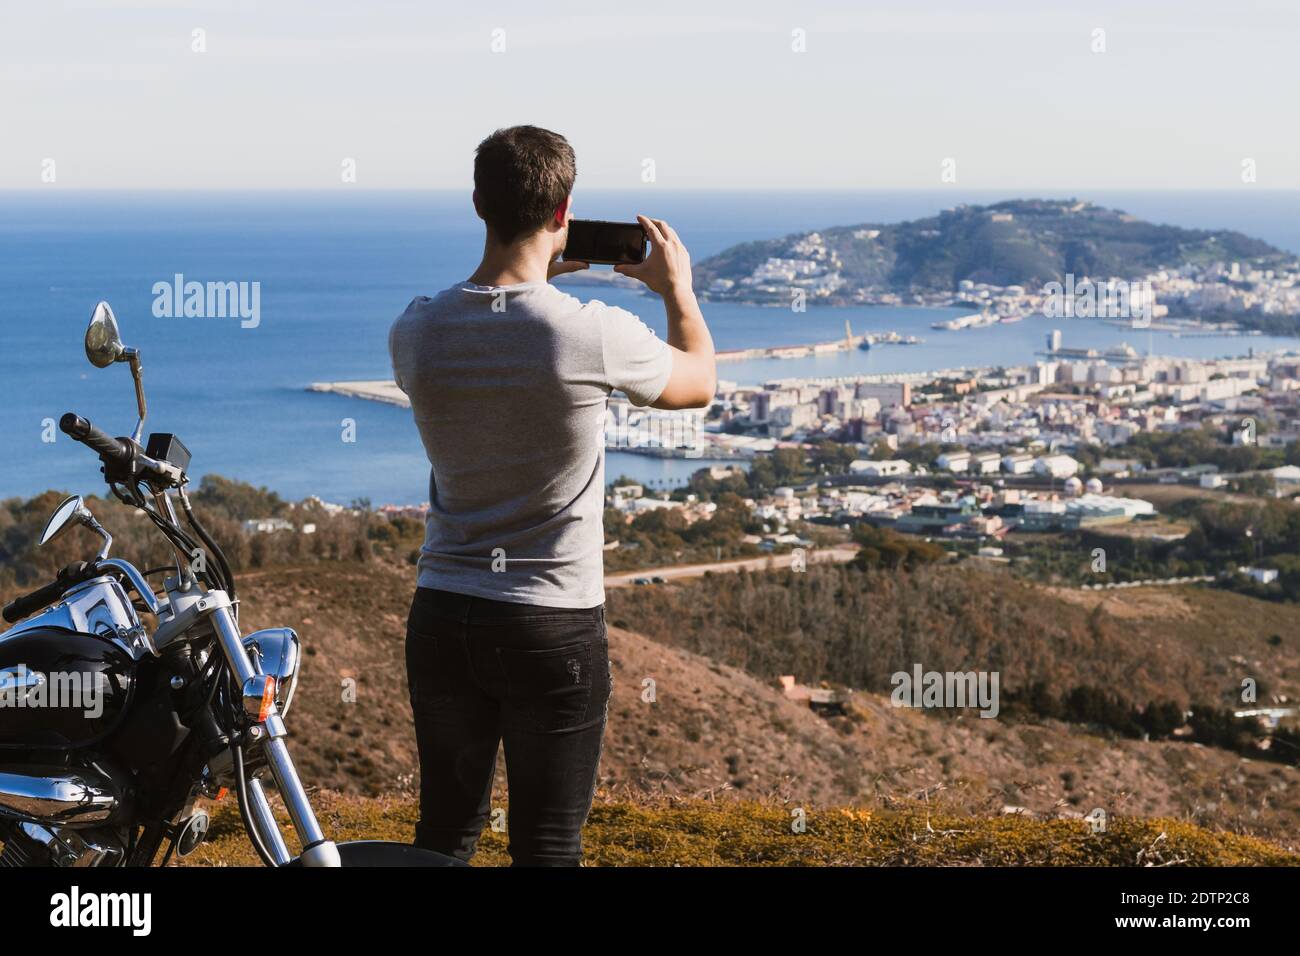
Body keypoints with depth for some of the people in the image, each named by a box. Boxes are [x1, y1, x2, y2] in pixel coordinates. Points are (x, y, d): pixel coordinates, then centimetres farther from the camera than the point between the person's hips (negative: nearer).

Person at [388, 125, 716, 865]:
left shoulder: (418, 332, -5)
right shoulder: (596, 336, -15)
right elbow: (699, 384, 8)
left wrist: (534, 278, 26)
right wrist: (679, 288, 24)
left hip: (444, 617, 4)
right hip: (556, 627, -4)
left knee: (444, 834, 16)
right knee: (548, 846, 5)